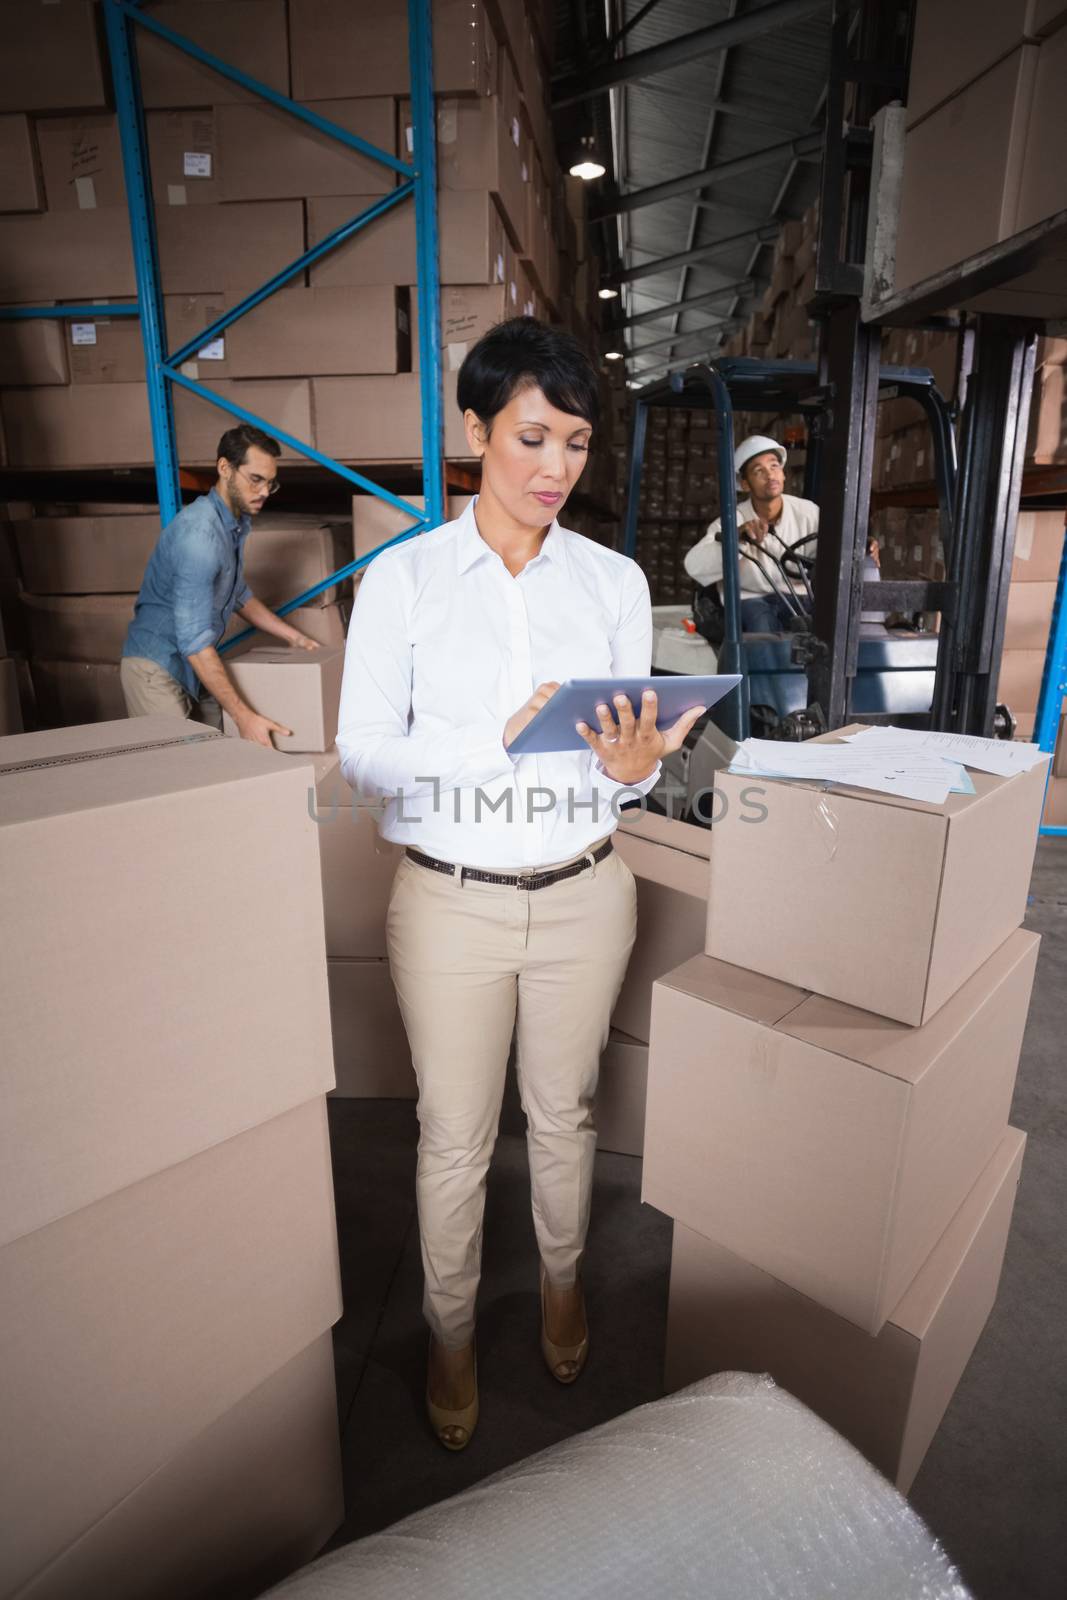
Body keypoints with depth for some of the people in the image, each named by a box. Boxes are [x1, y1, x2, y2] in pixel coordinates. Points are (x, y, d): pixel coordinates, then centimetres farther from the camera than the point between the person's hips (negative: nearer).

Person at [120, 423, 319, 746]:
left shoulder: (236, 522, 4)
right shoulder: (199, 532, -25)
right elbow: (194, 639, -30)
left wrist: (293, 637, 15)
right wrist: (244, 716, -34)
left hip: (195, 666, 8)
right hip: (157, 668, -8)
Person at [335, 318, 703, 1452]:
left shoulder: (614, 581, 1)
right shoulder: (403, 577, -6)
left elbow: (634, 761, 4)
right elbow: (362, 752, -10)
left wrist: (633, 763, -20)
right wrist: (495, 738, -25)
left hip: (583, 893, 2)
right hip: (451, 899, -2)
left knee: (564, 1111, 21)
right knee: (454, 1136, 14)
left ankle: (561, 1282, 51)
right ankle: (450, 1333, 42)